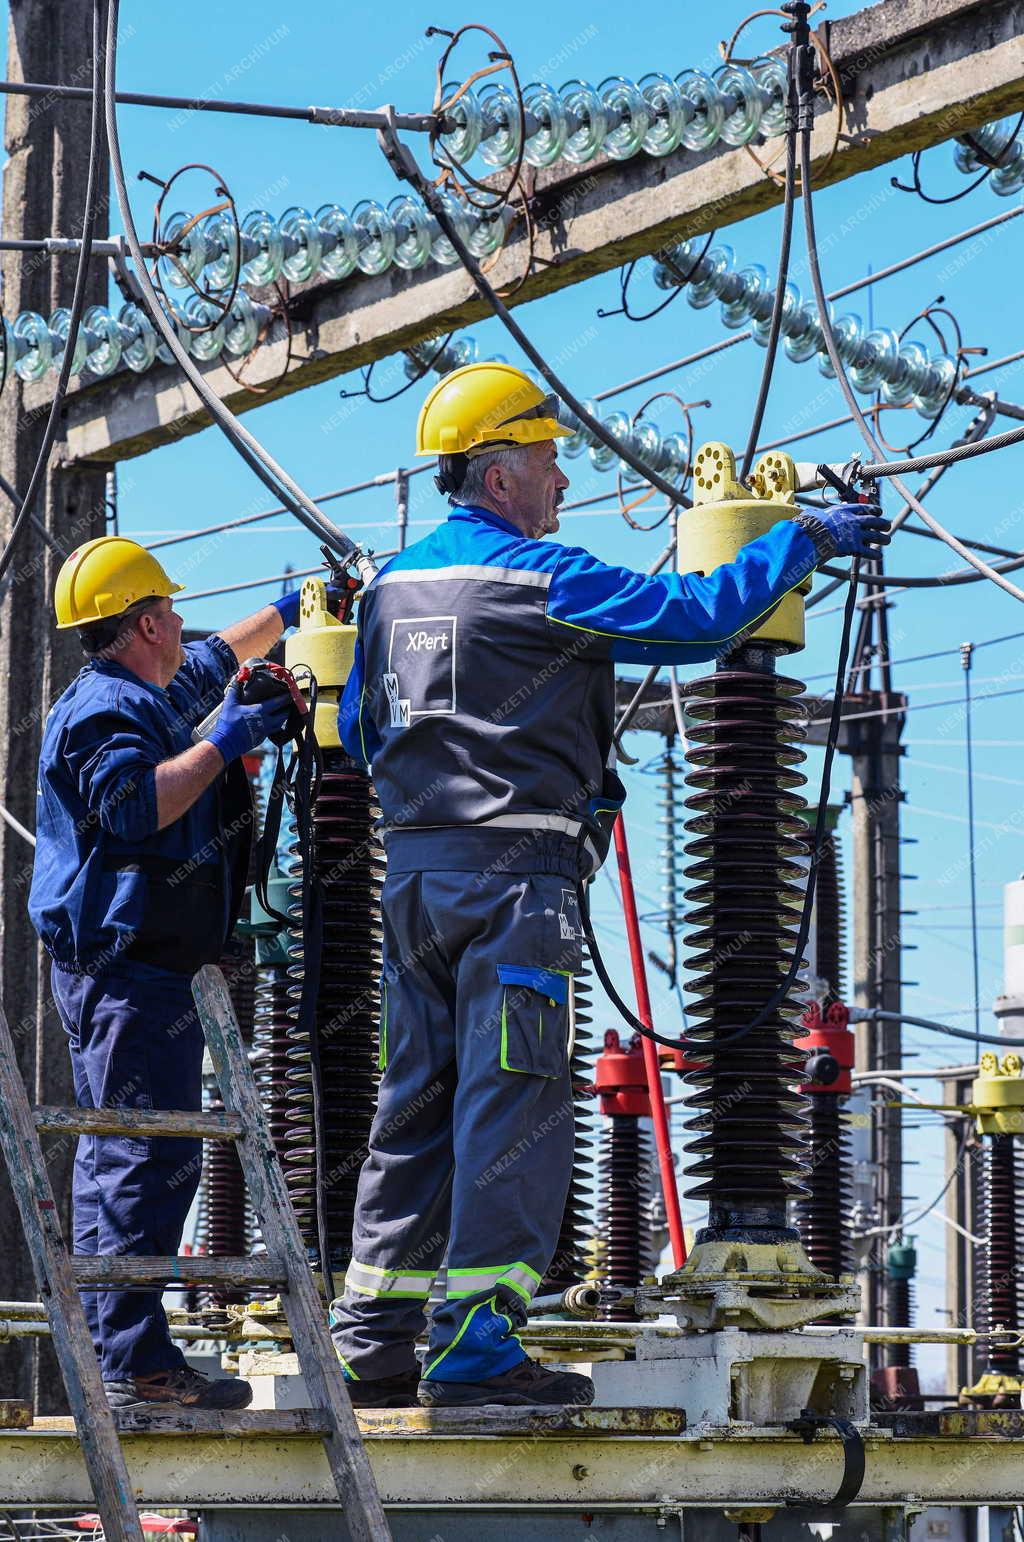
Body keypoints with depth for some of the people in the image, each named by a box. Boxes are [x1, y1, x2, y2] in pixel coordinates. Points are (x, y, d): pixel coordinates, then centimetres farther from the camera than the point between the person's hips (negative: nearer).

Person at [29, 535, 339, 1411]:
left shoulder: (148, 699, 20)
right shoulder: (106, 708, -12)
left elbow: (214, 661, 40)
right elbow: (134, 805, -28)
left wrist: (287, 613, 48)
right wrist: (225, 745, -21)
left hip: (120, 968, 11)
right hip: (130, 965, -11)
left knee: (116, 1157, 11)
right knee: (153, 1157, -15)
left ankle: (107, 1352, 13)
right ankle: (134, 1360, -20)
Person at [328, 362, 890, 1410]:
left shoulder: (391, 585, 14)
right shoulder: (536, 579, -10)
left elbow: (360, 729, 22)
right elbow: (693, 618, -11)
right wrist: (804, 540, 0)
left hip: (412, 871, 8)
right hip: (514, 872, -8)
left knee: (415, 1105, 11)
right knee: (514, 1106, -7)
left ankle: (375, 1338, 10)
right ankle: (474, 1342, -12)